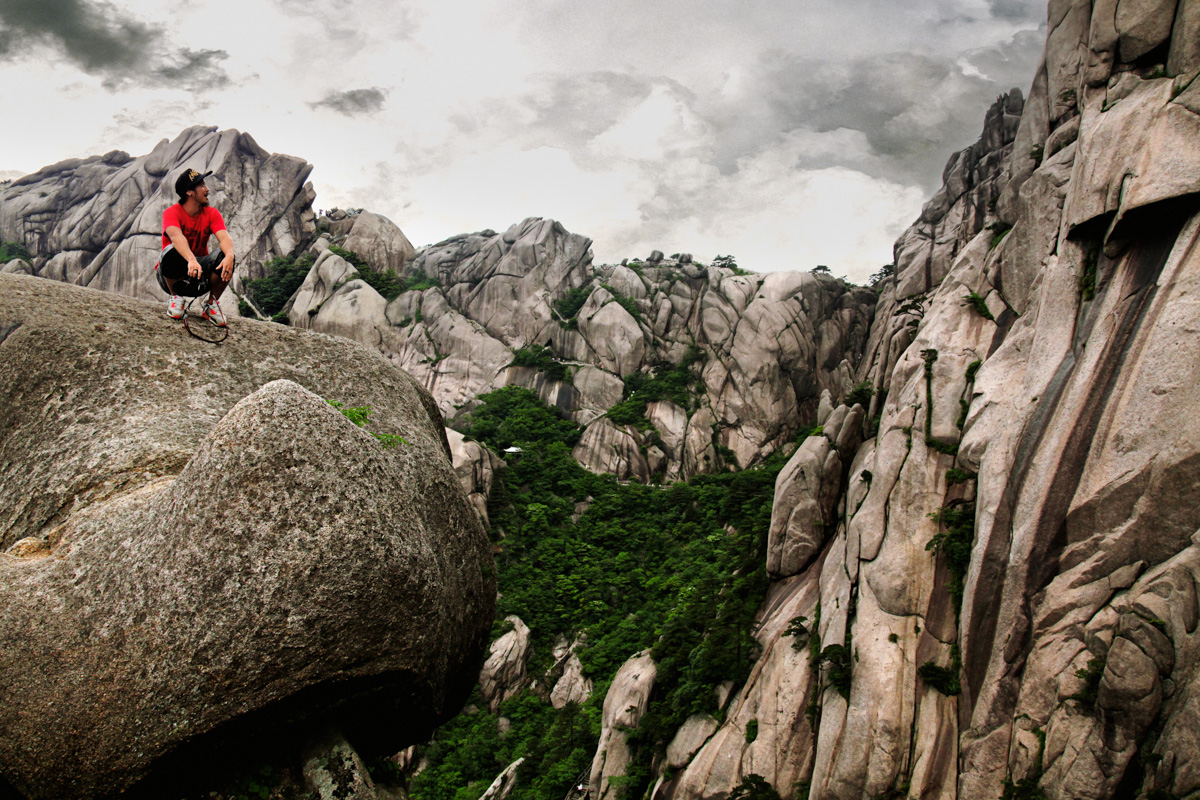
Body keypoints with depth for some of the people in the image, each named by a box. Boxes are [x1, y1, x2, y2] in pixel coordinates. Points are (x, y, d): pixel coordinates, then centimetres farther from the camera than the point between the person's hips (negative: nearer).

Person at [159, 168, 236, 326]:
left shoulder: (212, 214, -3)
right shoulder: (171, 213, -14)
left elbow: (224, 237, -20)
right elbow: (176, 236, -34)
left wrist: (229, 255, -44)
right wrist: (191, 260, -54)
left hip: (201, 273, 3)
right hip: (175, 273, -3)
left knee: (224, 256, -28)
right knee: (172, 252, -36)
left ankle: (212, 304, -7)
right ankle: (175, 297, -9)